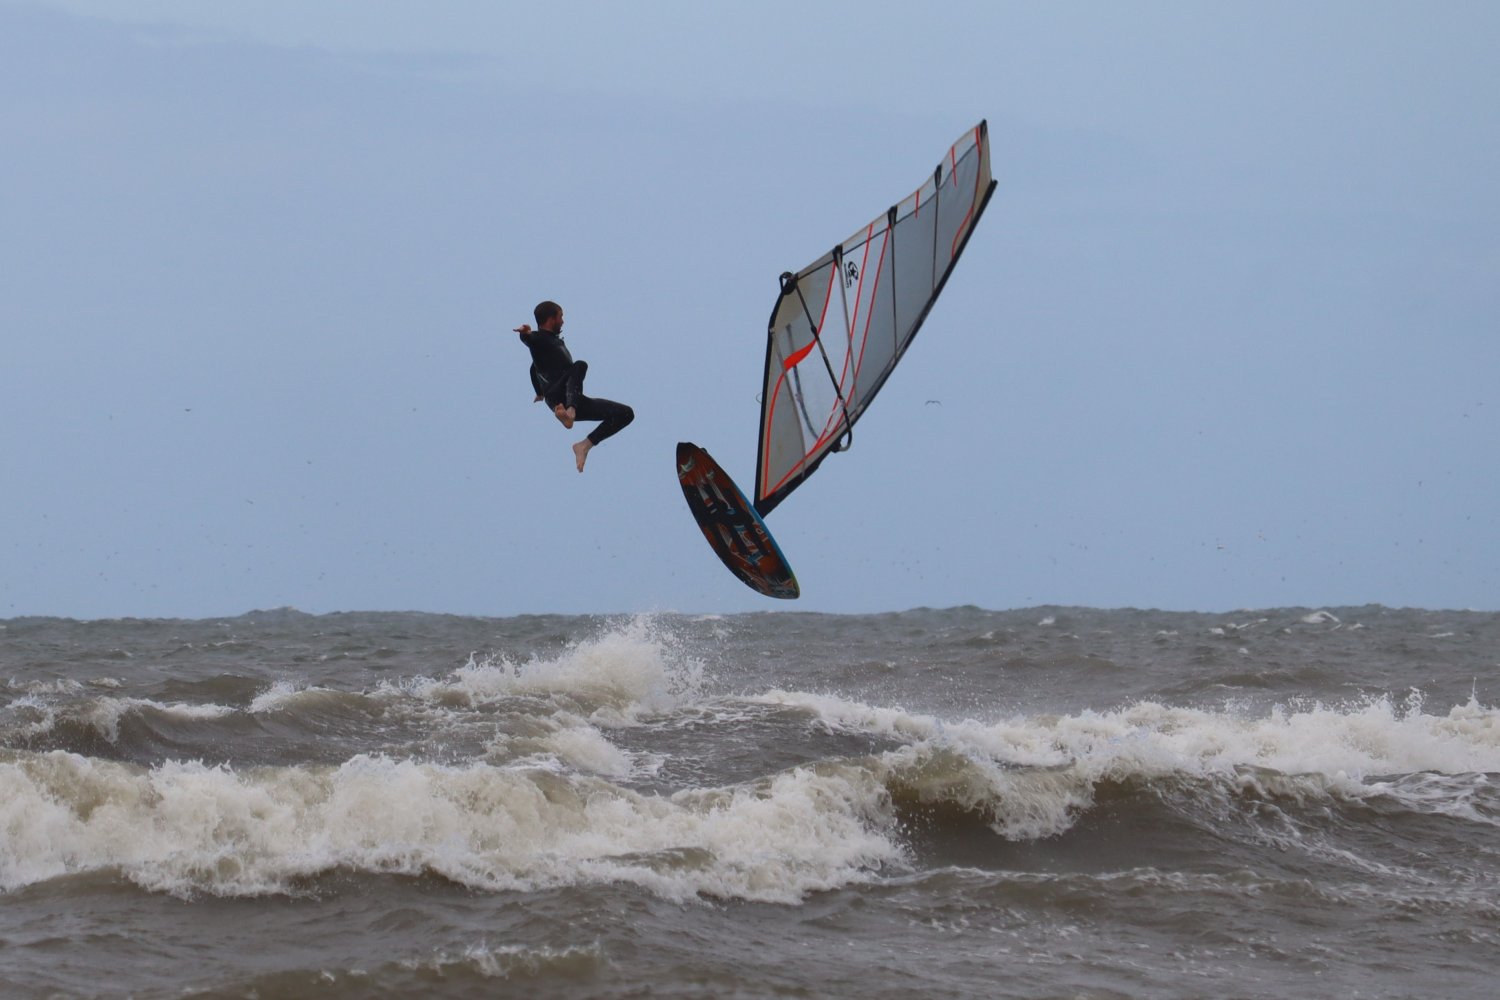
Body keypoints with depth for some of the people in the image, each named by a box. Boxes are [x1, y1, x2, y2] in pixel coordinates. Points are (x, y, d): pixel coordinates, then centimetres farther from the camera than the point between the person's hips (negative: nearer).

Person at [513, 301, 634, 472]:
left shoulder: (554, 341, 30)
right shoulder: (538, 339, 2)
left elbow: (535, 368, 46)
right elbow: (528, 339, -23)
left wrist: (540, 393, 59)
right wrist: (526, 333, -48)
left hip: (575, 402, 9)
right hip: (558, 398, -9)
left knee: (626, 413, 6)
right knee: (580, 365, -36)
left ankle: (584, 446, -2)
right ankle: (570, 413, -59)